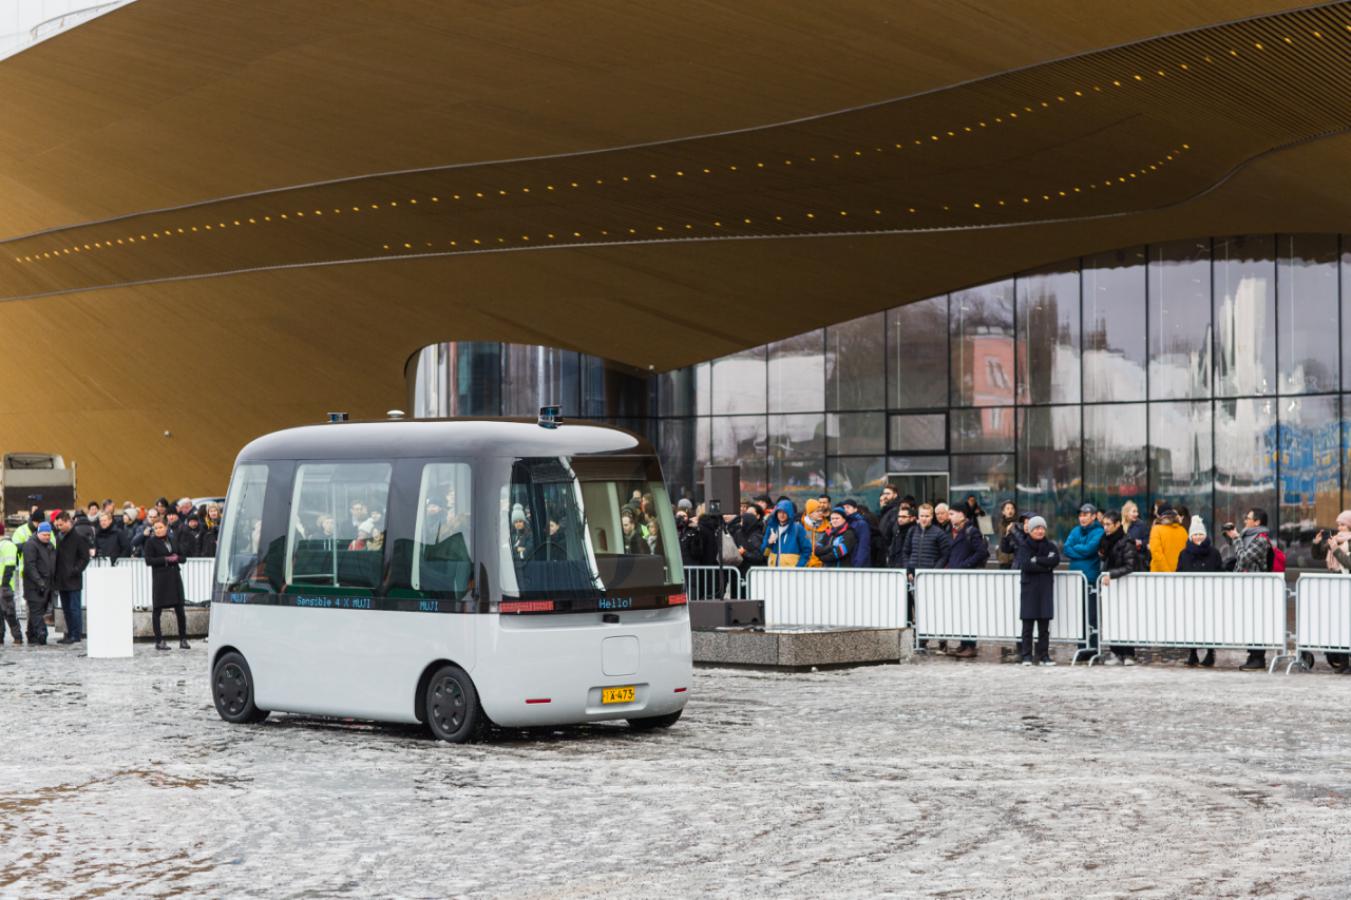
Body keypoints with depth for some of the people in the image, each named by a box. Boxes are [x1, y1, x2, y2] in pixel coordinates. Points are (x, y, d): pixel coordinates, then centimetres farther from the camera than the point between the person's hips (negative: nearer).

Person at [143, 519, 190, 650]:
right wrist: (166, 559, -15)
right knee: (157, 609, -2)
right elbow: (149, 560, -9)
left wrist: (176, 558, -7)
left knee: (180, 609, 4)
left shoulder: (172, 540, 13)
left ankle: (183, 640, 11)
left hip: (174, 576, 4)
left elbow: (182, 558, 16)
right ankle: (159, 641, 3)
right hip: (160, 578, -4)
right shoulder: (151, 542, 0)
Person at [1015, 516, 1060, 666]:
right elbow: (1026, 565, -14)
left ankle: (1043, 655, 7)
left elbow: (1056, 560, -11)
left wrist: (1037, 560, -14)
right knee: (1028, 624, -1)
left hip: (1046, 588, 2)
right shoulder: (1024, 545, 1)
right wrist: (1045, 565, -12)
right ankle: (1026, 656, 4)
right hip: (1029, 587, -2)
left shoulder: (1050, 545, 8)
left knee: (1044, 625, 3)